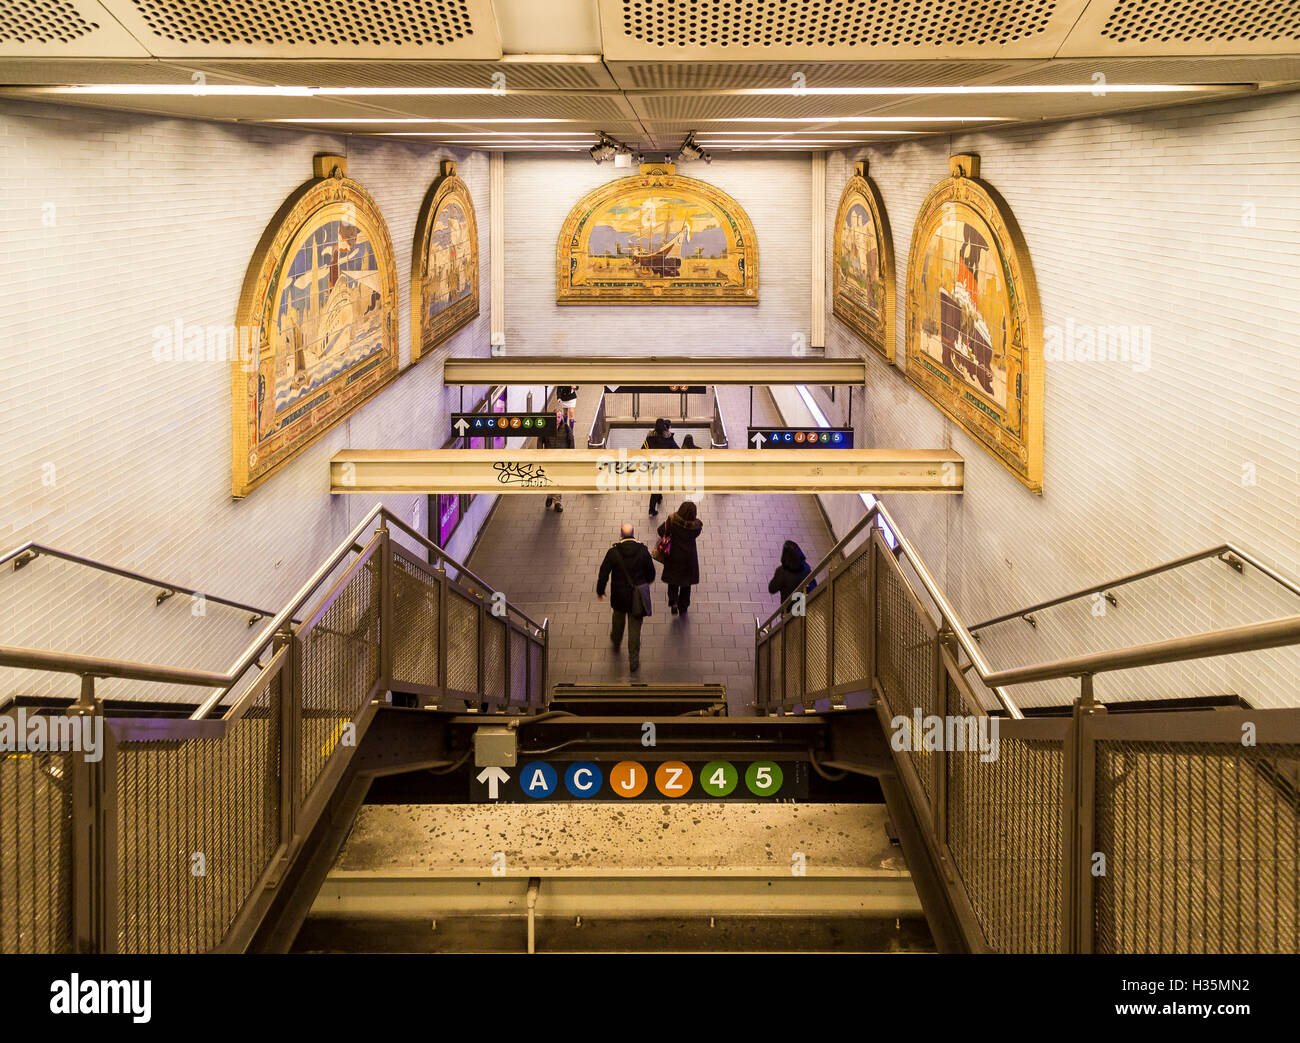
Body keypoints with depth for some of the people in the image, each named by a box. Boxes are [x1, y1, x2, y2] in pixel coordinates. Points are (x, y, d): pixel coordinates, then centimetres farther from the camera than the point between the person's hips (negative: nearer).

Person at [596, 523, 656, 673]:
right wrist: (645, 583, 19)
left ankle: (616, 642, 56)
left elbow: (603, 574, -9)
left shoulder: (613, 552, -14)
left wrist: (600, 592, 6)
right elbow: (651, 573, -3)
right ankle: (634, 662, 10)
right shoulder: (643, 551, -13)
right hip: (637, 597, -1)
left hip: (619, 596, 1)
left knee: (618, 618, 29)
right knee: (635, 628, 7)